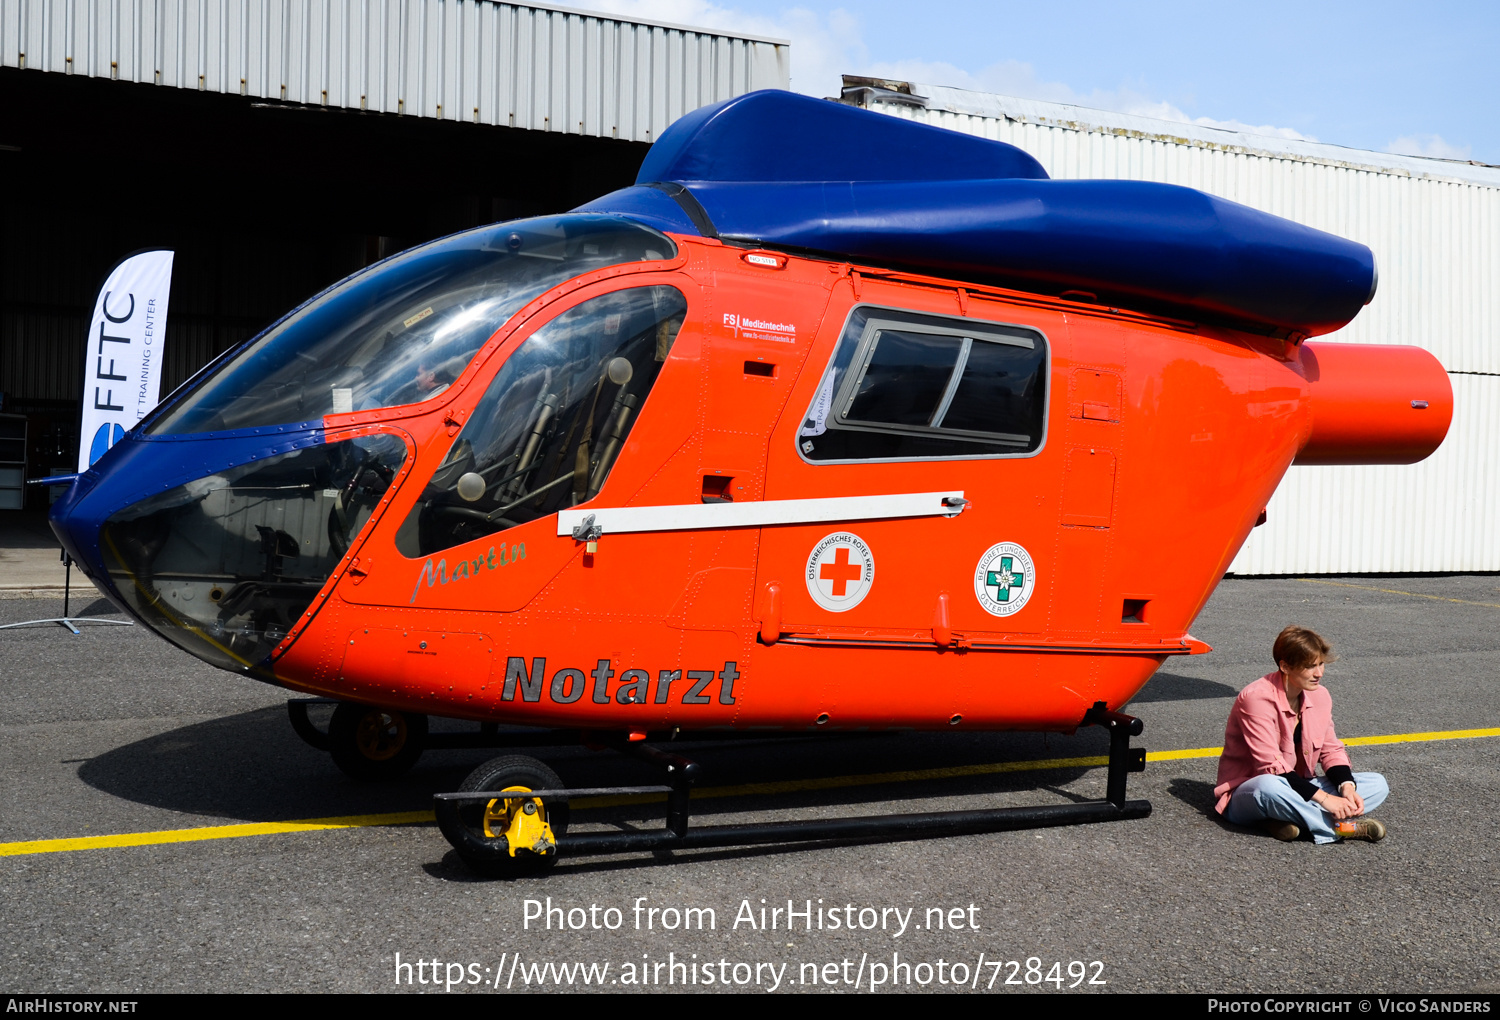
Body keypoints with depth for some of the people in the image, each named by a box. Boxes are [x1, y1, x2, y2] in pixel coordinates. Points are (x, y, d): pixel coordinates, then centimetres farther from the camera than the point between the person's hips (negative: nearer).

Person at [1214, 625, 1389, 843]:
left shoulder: (1320, 696, 3)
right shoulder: (1256, 698, -21)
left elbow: (1331, 750, 8)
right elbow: (1271, 766, -26)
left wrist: (1347, 787, -13)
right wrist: (1323, 797, -30)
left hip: (1300, 789, 8)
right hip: (1247, 794, -8)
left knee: (1377, 784, -6)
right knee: (1269, 787, -43)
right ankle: (1341, 827, -24)